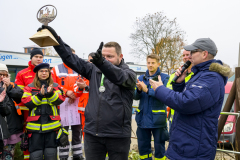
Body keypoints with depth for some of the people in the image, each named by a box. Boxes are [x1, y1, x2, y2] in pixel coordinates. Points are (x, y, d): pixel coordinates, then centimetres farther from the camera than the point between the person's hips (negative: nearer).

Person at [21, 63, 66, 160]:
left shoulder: (55, 86, 9)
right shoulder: (30, 87, 7)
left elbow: (60, 100, -4)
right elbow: (26, 102, -5)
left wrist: (50, 94, -21)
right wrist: (40, 95, -17)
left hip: (52, 125, 1)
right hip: (35, 126, 0)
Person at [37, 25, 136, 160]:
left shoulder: (129, 74, -2)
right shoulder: (94, 70, 9)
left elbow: (120, 76, -25)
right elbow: (72, 59, 5)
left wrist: (102, 63, -44)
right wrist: (56, 38, -4)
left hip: (118, 136, -3)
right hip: (92, 134, 3)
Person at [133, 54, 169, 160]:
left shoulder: (164, 78, -2)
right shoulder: (141, 78, 9)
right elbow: (135, 97, 4)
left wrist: (147, 90, -25)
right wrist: (139, 90, -17)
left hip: (157, 119, -4)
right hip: (143, 119, 4)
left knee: (159, 149, 8)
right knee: (143, 147, 14)